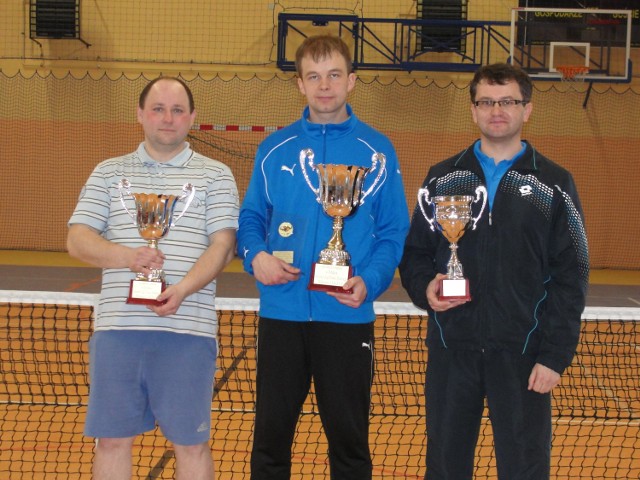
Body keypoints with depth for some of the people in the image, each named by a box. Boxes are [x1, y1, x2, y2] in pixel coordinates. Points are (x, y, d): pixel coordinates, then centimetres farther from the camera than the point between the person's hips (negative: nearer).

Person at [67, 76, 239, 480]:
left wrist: (182, 289, -18)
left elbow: (223, 245, -2)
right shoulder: (109, 172, 14)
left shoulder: (215, 175, 8)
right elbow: (77, 240, 7)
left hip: (187, 329, -2)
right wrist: (127, 256, -13)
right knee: (112, 439, 7)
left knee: (192, 442, 4)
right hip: (117, 326, 2)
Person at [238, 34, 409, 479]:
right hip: (281, 313, 2)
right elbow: (251, 217, 10)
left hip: (348, 317, -1)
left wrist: (370, 281, -18)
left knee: (349, 435, 9)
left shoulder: (376, 151, 0)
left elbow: (394, 232, -1)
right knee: (271, 432, 10)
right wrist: (256, 255, -11)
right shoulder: (275, 148, 6)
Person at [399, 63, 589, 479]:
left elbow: (570, 277, -2)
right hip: (451, 349, 2)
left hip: (523, 353, -2)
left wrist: (555, 355, -9)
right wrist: (425, 287, -11)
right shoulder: (442, 178, 8)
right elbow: (415, 251, 12)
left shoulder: (554, 184, 1)